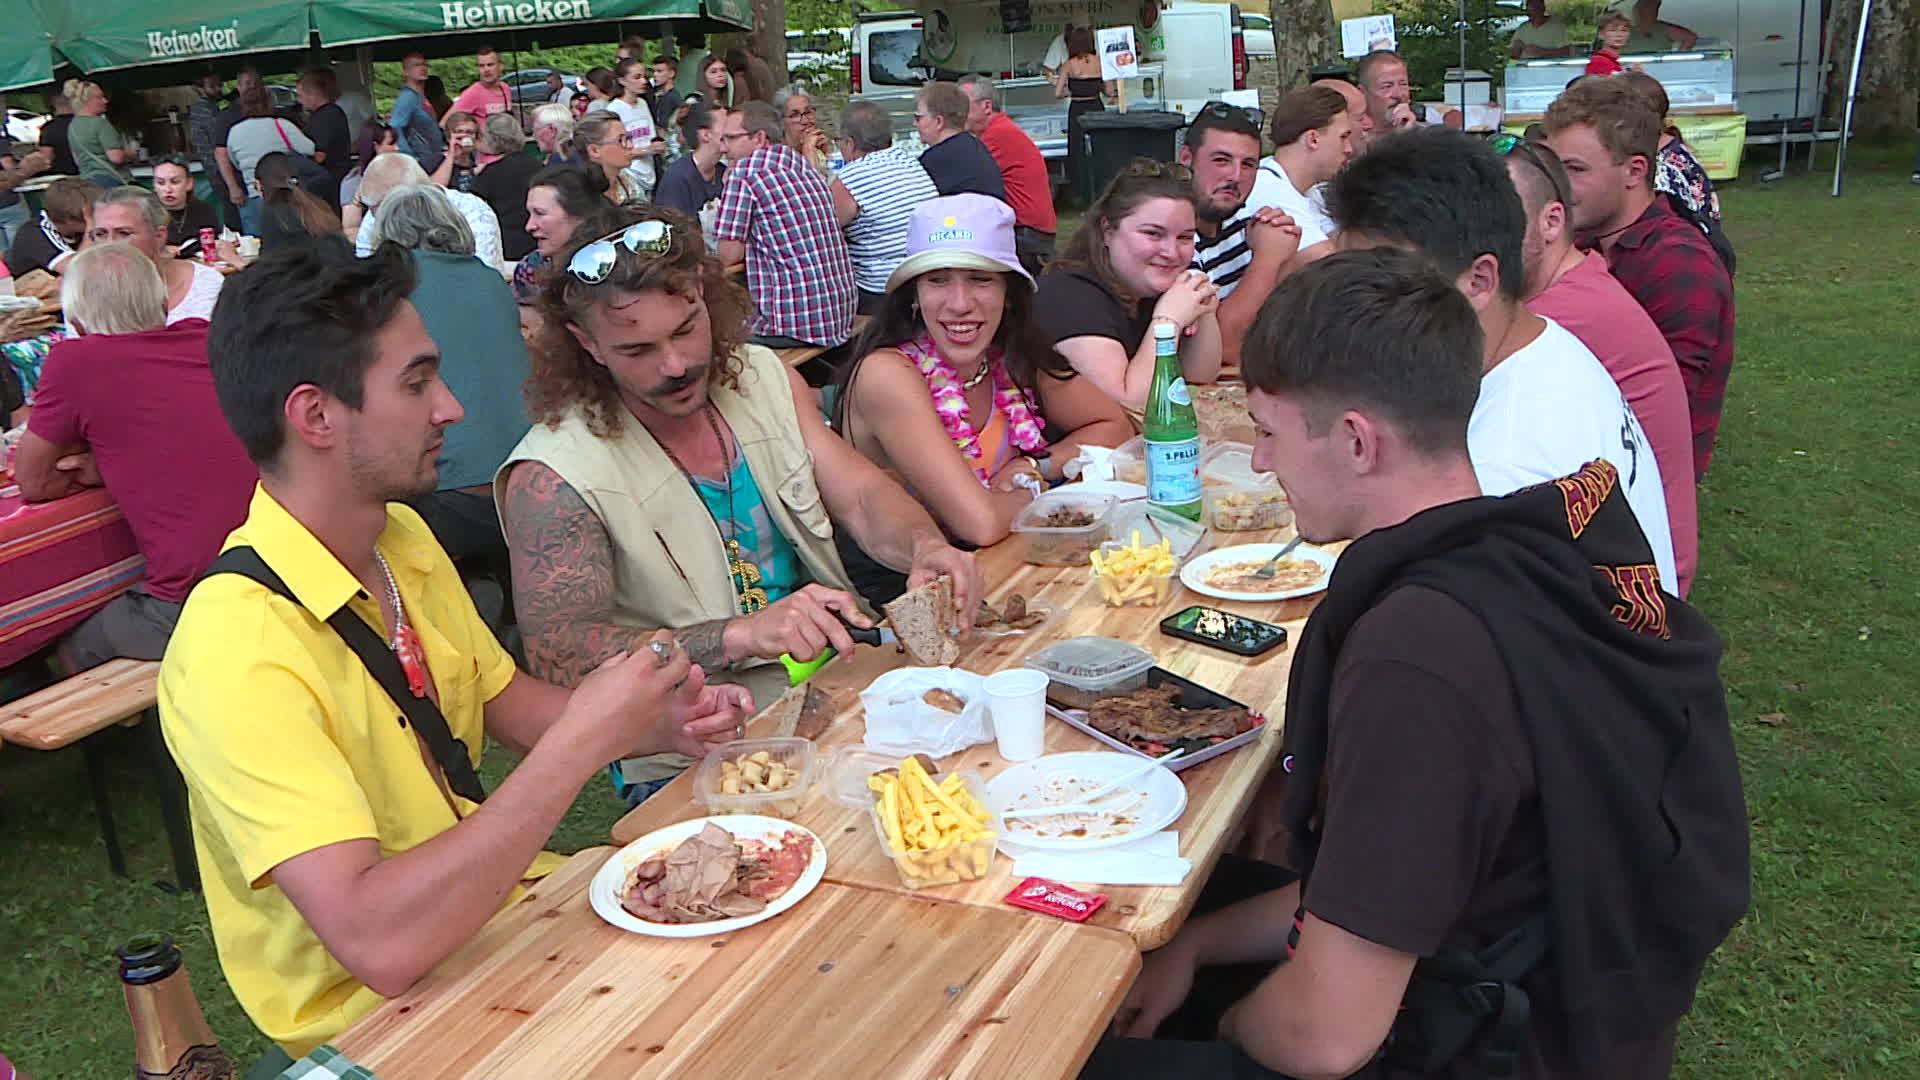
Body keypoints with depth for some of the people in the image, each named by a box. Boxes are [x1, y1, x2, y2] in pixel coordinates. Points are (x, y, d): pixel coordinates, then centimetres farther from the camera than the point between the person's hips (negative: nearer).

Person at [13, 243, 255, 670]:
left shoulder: (74, 360, -6)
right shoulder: (208, 337, 8)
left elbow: (34, 483, 6)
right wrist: (106, 467, 13)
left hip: (193, 609, -5)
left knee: (74, 650, 24)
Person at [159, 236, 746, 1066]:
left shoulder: (402, 538, -1)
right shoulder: (236, 654, -28)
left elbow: (503, 698, 12)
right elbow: (378, 942, -35)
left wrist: (660, 726, -6)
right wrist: (581, 741, -32)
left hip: (497, 907, 7)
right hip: (383, 1014, -7)